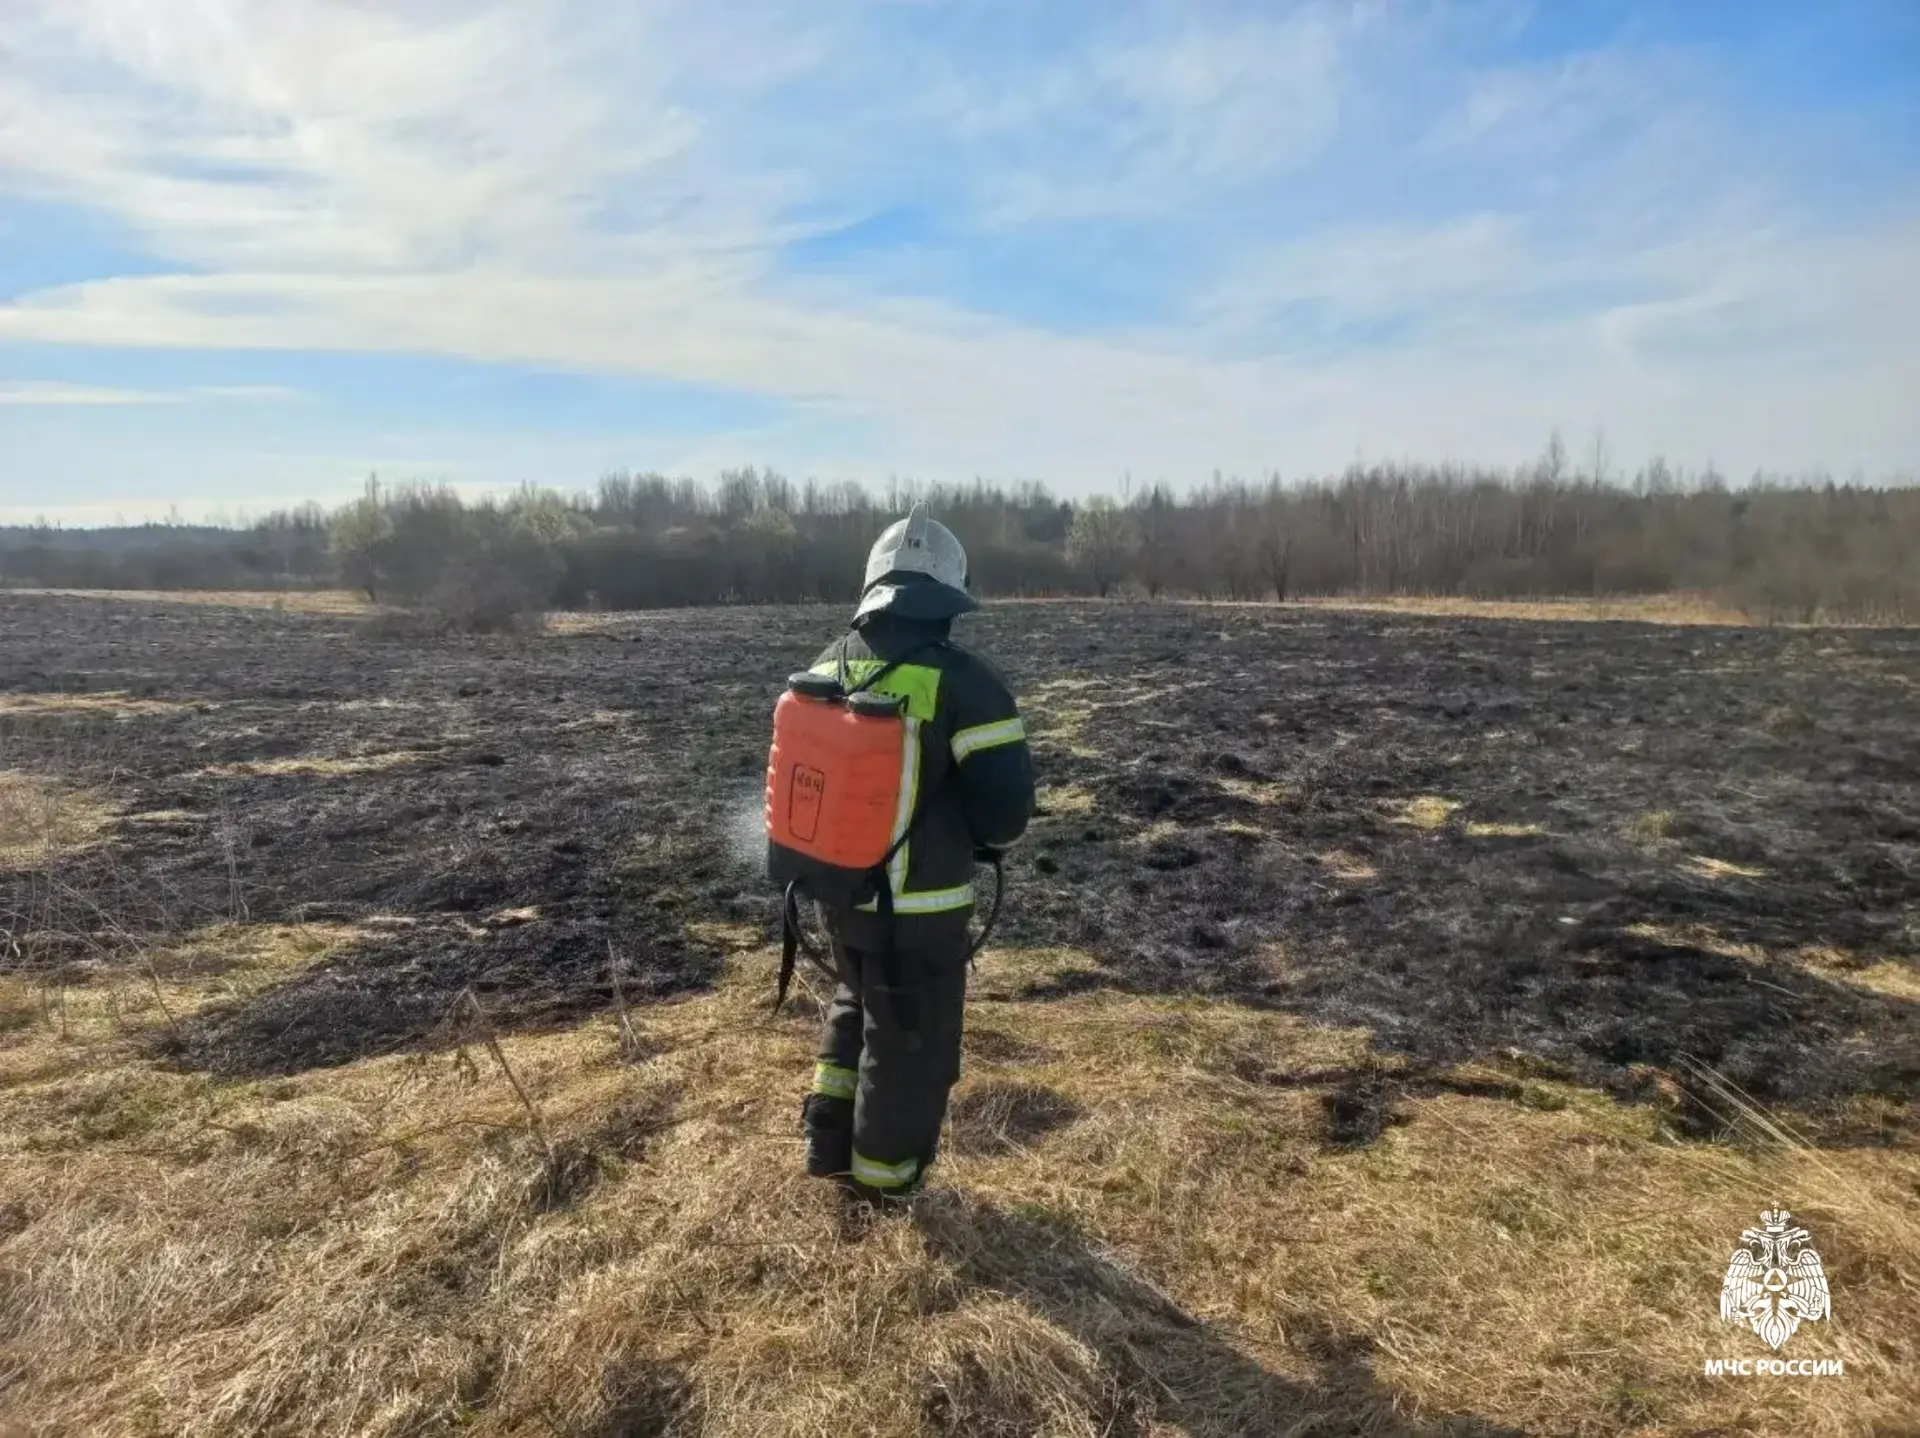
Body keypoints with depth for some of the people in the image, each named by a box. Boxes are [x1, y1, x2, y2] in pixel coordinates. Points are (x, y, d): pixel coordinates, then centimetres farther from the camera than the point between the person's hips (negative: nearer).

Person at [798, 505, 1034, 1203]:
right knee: (912, 1037, 16)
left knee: (857, 1001, 30)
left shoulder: (825, 669, 0)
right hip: (920, 905, -6)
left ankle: (831, 1140, 37)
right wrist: (980, 837, 3)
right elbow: (1005, 808, -19)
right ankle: (885, 1171, 33)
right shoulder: (962, 679, -19)